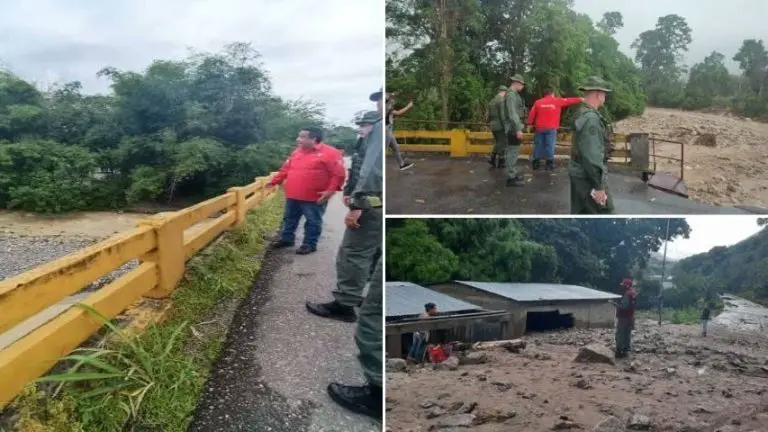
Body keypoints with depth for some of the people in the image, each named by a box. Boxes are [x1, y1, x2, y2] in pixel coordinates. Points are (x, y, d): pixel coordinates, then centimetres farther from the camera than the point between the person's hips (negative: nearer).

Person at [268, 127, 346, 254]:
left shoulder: (330, 153, -11)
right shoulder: (297, 152, 13)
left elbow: (339, 174, -15)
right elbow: (285, 169, 21)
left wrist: (330, 190, -21)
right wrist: (274, 181, 19)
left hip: (314, 198, -7)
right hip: (293, 196, 7)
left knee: (312, 222, 4)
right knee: (289, 219, 18)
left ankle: (309, 244, 16)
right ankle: (287, 239, 33)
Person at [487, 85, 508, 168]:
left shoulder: (492, 101, 12)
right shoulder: (502, 100, -14)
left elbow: (489, 115, 15)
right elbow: (503, 115, -21)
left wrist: (490, 124, 22)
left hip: (493, 126, 8)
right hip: (501, 126, -8)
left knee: (498, 143, 18)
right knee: (502, 144, 2)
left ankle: (492, 158, 7)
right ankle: (500, 163, 6)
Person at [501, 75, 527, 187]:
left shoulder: (514, 94, 16)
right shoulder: (511, 94, -16)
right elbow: (512, 114, -23)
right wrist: (518, 129, -25)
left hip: (514, 128, 11)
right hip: (513, 128, -11)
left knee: (513, 152, 18)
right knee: (513, 152, -8)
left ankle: (513, 173, 29)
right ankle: (511, 178, -6)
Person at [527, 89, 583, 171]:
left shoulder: (538, 102, 6)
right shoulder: (557, 101, 3)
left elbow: (532, 114, 3)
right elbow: (569, 101, 9)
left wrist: (529, 124, 12)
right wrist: (580, 99, 18)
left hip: (539, 128, 2)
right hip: (551, 128, -2)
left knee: (538, 145, 7)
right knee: (550, 145, -1)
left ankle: (536, 163, 9)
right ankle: (550, 163, -2)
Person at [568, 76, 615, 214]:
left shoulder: (581, 112, 9)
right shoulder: (590, 118, -23)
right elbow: (591, 156, -26)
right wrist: (598, 186, -23)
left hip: (579, 173, 9)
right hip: (587, 177, -9)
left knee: (580, 212, 15)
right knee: (604, 211, 3)